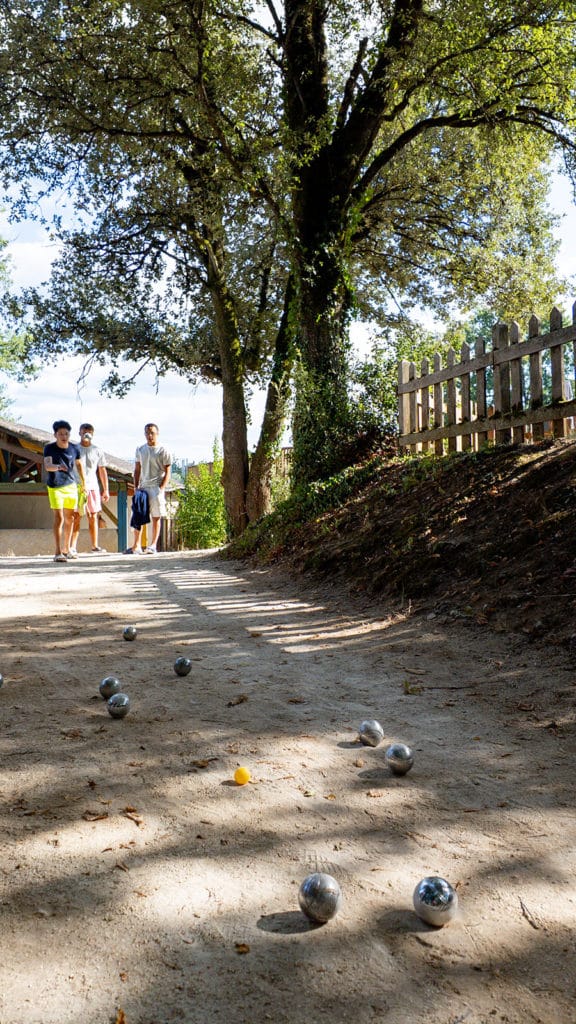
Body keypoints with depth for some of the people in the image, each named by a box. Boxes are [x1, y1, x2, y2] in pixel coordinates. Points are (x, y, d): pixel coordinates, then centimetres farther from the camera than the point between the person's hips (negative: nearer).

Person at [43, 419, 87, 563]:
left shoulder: (74, 448, -4)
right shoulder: (49, 448, -13)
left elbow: (78, 464, 14)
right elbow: (47, 466, -29)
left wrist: (83, 482, 21)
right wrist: (58, 467, -50)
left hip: (71, 485, 4)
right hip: (55, 487, -4)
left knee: (70, 518, 11)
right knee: (59, 518, -12)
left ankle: (66, 549, 26)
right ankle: (58, 552, -12)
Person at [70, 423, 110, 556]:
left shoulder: (97, 450, 10)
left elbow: (102, 470, 13)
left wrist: (106, 490, 10)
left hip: (93, 486, 2)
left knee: (93, 517, 3)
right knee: (76, 517, -6)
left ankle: (95, 545, 11)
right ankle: (72, 547, -6)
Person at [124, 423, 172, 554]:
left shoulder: (163, 451, -2)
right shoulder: (140, 450, 11)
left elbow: (167, 473, -3)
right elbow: (137, 470, 15)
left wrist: (161, 488, -12)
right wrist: (136, 487, 5)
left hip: (156, 487, -4)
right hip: (143, 487, 4)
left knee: (156, 517, -1)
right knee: (137, 517, 0)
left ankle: (153, 545, 5)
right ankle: (136, 546, 4)